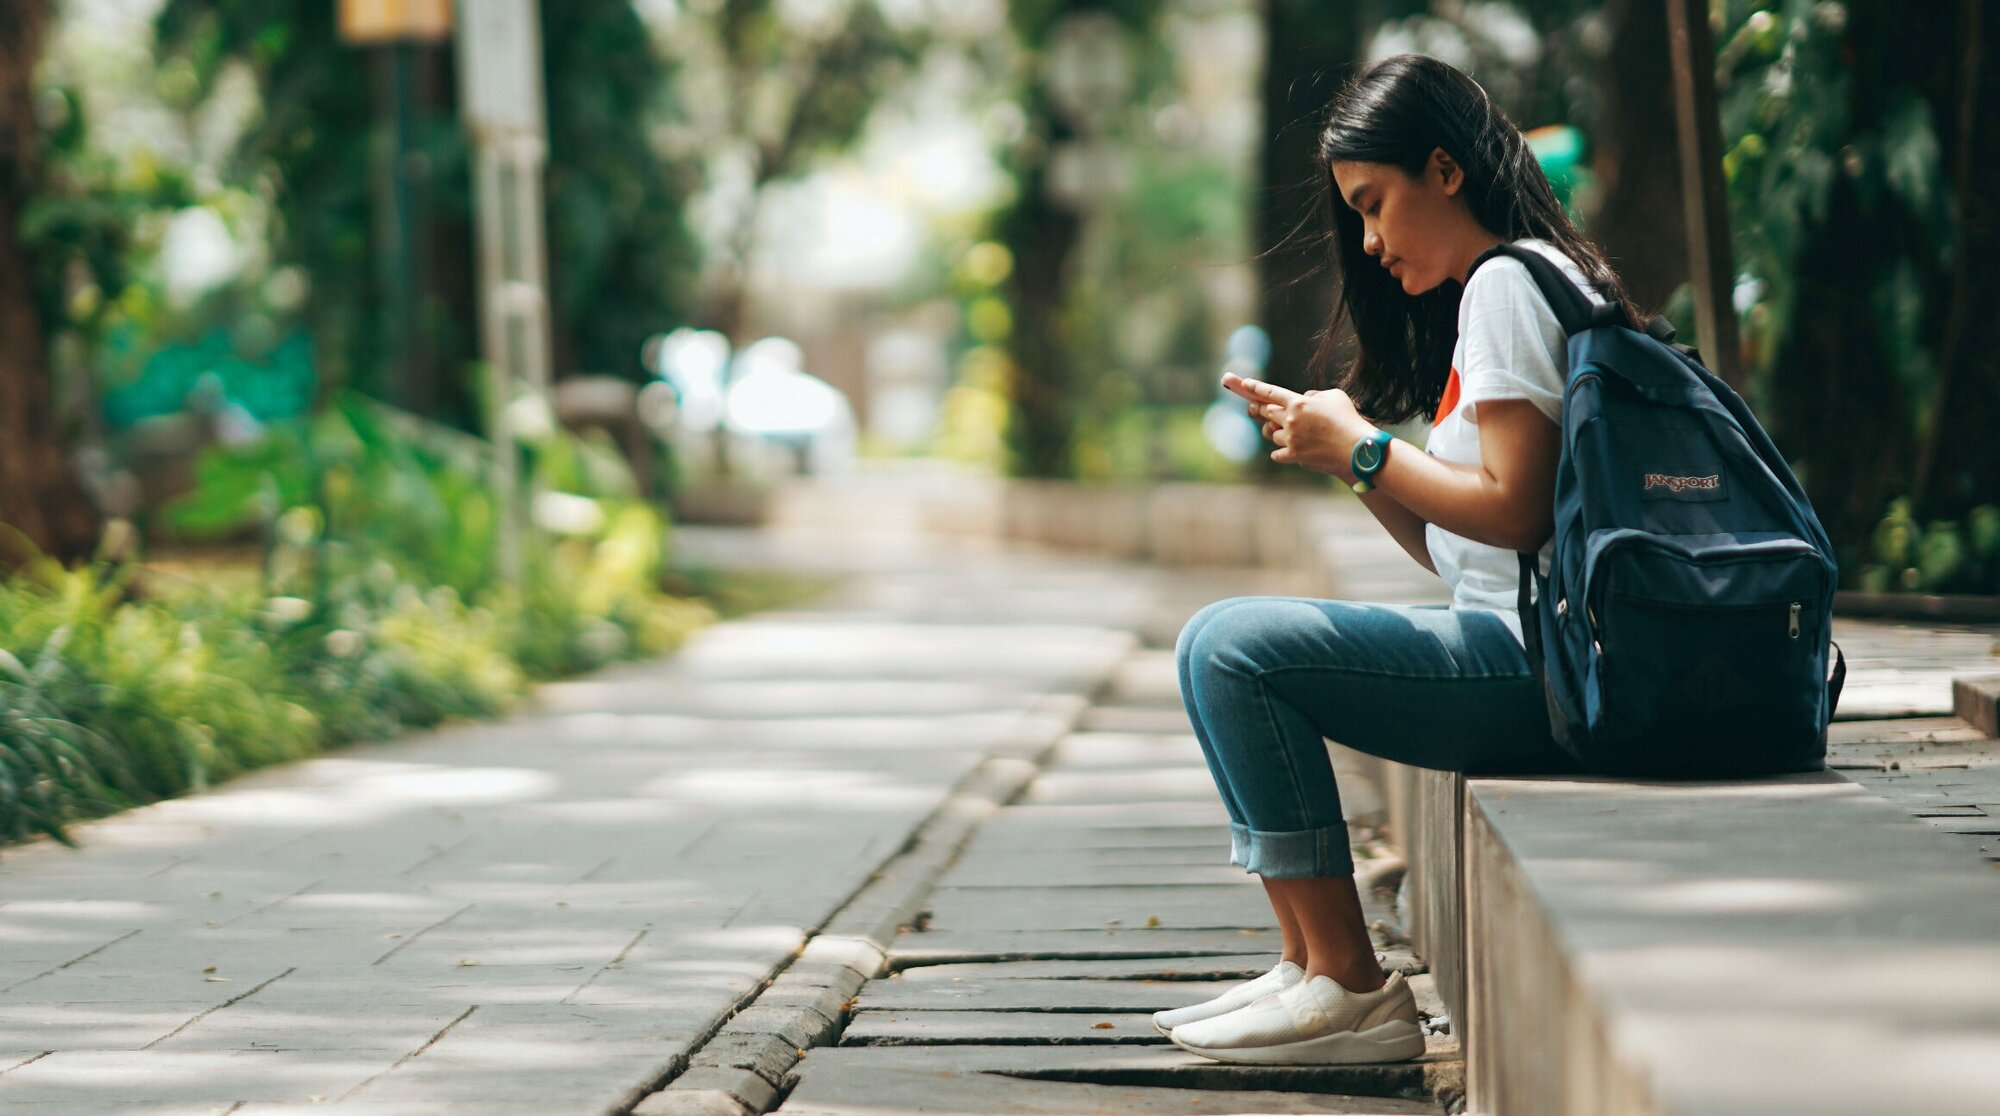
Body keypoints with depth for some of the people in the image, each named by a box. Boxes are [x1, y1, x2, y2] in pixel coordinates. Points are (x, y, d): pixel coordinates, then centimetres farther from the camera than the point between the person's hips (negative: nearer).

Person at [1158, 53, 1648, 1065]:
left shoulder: (1507, 282, -8)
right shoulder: (1502, 291, 23)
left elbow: (1513, 511, -19)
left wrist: (1364, 448, -8)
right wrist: (1346, 455, 10)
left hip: (1535, 663, -11)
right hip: (1513, 653, 11)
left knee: (1228, 649, -17)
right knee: (1231, 650, 16)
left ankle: (1349, 989, -15)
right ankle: (1309, 965, 8)